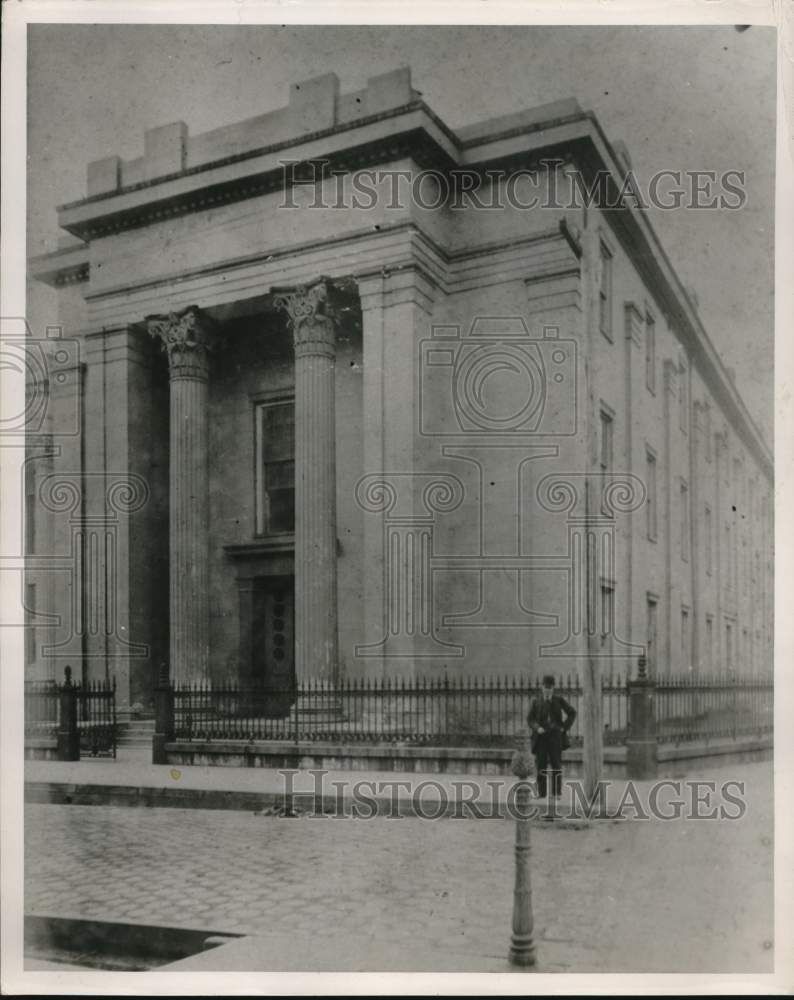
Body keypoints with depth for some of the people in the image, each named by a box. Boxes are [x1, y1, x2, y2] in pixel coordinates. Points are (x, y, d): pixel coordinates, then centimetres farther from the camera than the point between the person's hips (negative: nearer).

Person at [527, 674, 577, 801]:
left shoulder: (559, 699, 6)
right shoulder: (536, 701, 8)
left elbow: (572, 713, 9)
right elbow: (530, 718, 8)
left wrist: (564, 727, 1)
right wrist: (537, 728, -10)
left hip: (555, 735, -1)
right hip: (541, 736, 1)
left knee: (556, 764, -7)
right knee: (541, 765, 0)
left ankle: (555, 793, -4)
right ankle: (541, 793, 5)